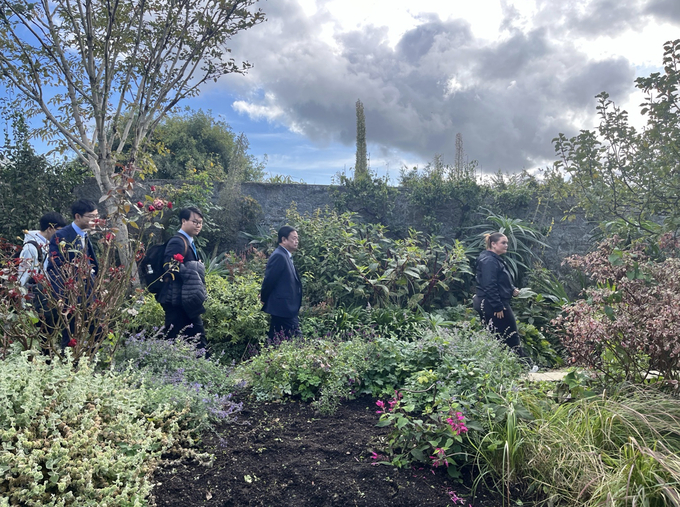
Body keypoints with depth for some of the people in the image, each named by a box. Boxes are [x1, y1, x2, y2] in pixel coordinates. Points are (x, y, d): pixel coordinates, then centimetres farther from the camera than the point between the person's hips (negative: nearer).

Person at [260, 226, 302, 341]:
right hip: (283, 307, -10)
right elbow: (269, 280, -16)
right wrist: (264, 300, -4)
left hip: (286, 307, 10)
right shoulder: (279, 256, -15)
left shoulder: (286, 256, 16)